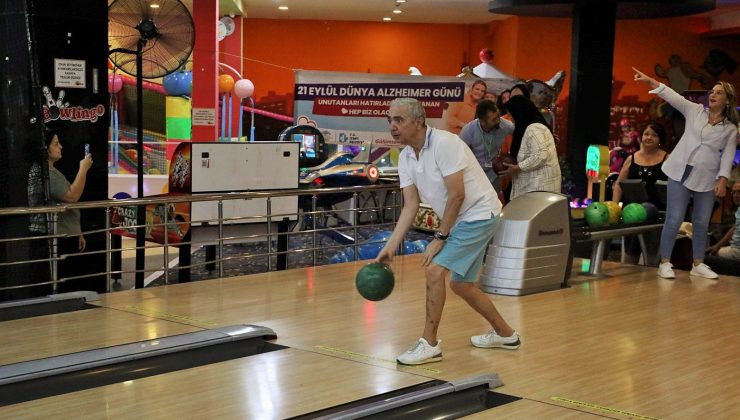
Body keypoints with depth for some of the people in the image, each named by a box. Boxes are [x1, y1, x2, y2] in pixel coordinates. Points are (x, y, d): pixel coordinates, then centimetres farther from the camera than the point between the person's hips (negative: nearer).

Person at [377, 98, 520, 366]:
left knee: (434, 270, -18)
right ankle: (505, 334, 35)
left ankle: (430, 344, -7)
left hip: (479, 214, -9)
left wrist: (440, 238, -18)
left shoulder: (444, 143, -23)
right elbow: (411, 205, 1)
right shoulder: (405, 157, 1)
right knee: (460, 284, 17)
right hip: (461, 221, 9)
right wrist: (391, 246, -9)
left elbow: (457, 195, -23)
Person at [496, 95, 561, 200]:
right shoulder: (528, 127, 16)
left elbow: (540, 156, -24)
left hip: (540, 183, -10)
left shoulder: (534, 129, -17)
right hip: (534, 183, 10)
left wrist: (517, 168, -19)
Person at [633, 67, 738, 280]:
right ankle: (665, 263, 3)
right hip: (681, 172, -1)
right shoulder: (695, 111, 6)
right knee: (674, 220, -4)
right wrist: (649, 80, -13)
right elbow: (672, 96, -3)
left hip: (707, 179, 1)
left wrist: (723, 180, -13)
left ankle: (698, 264, 20)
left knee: (701, 223, 7)